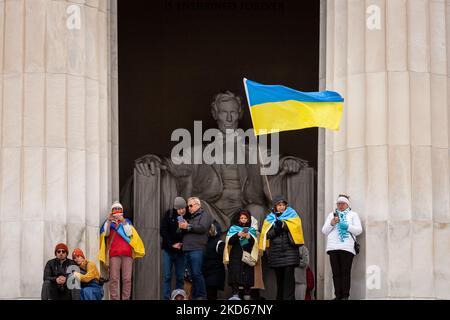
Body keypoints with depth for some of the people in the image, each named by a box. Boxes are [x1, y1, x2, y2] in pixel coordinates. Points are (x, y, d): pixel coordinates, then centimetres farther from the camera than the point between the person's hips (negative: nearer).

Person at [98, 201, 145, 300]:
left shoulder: (127, 222, 19)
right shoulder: (109, 222, 19)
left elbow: (129, 233, 2)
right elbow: (106, 234, 1)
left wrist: (123, 221, -6)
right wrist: (109, 221, -9)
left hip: (127, 253, 1)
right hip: (114, 254, -1)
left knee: (127, 279, -7)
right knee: (114, 279, -11)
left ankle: (126, 298, -6)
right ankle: (114, 299, -14)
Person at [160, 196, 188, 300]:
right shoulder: (169, 215, -2)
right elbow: (163, 231, -4)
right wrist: (172, 244, -9)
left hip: (181, 250, 1)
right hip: (168, 250, -1)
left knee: (180, 277, 3)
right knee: (167, 276, -2)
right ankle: (167, 298, -1)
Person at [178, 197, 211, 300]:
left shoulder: (204, 215, 4)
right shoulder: (190, 217, 27)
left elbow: (202, 228, -13)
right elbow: (183, 233, 31)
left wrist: (188, 226, -11)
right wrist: (181, 226, 9)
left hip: (197, 249, -8)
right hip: (187, 250, 8)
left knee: (197, 273, -14)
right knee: (192, 275, 6)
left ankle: (201, 296, -12)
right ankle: (194, 296, 7)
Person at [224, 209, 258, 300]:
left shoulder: (252, 230, 15)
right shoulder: (233, 228, 14)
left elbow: (255, 244, 3)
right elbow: (229, 241, 0)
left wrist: (249, 237, -18)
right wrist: (238, 235, -17)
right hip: (235, 258, -1)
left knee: (247, 279, -6)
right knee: (235, 278, -12)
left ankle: (247, 296, -4)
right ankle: (235, 295, -15)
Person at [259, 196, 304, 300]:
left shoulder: (291, 215, 10)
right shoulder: (270, 218, 16)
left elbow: (295, 226, -7)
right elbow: (266, 233, 5)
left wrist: (282, 225, -18)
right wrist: (275, 230, -13)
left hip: (289, 249, -3)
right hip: (276, 251, 3)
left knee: (288, 275, -10)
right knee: (279, 276, 6)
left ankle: (289, 297, -12)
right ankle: (280, 297, 14)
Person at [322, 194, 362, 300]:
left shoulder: (353, 215, 16)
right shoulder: (331, 215, 24)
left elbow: (359, 230, 5)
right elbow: (324, 231, 16)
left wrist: (347, 226, -9)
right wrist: (332, 223, -2)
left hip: (347, 247, -3)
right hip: (333, 247, 3)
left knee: (345, 272, -10)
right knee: (336, 272, -3)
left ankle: (345, 295, -11)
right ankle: (338, 295, -2)